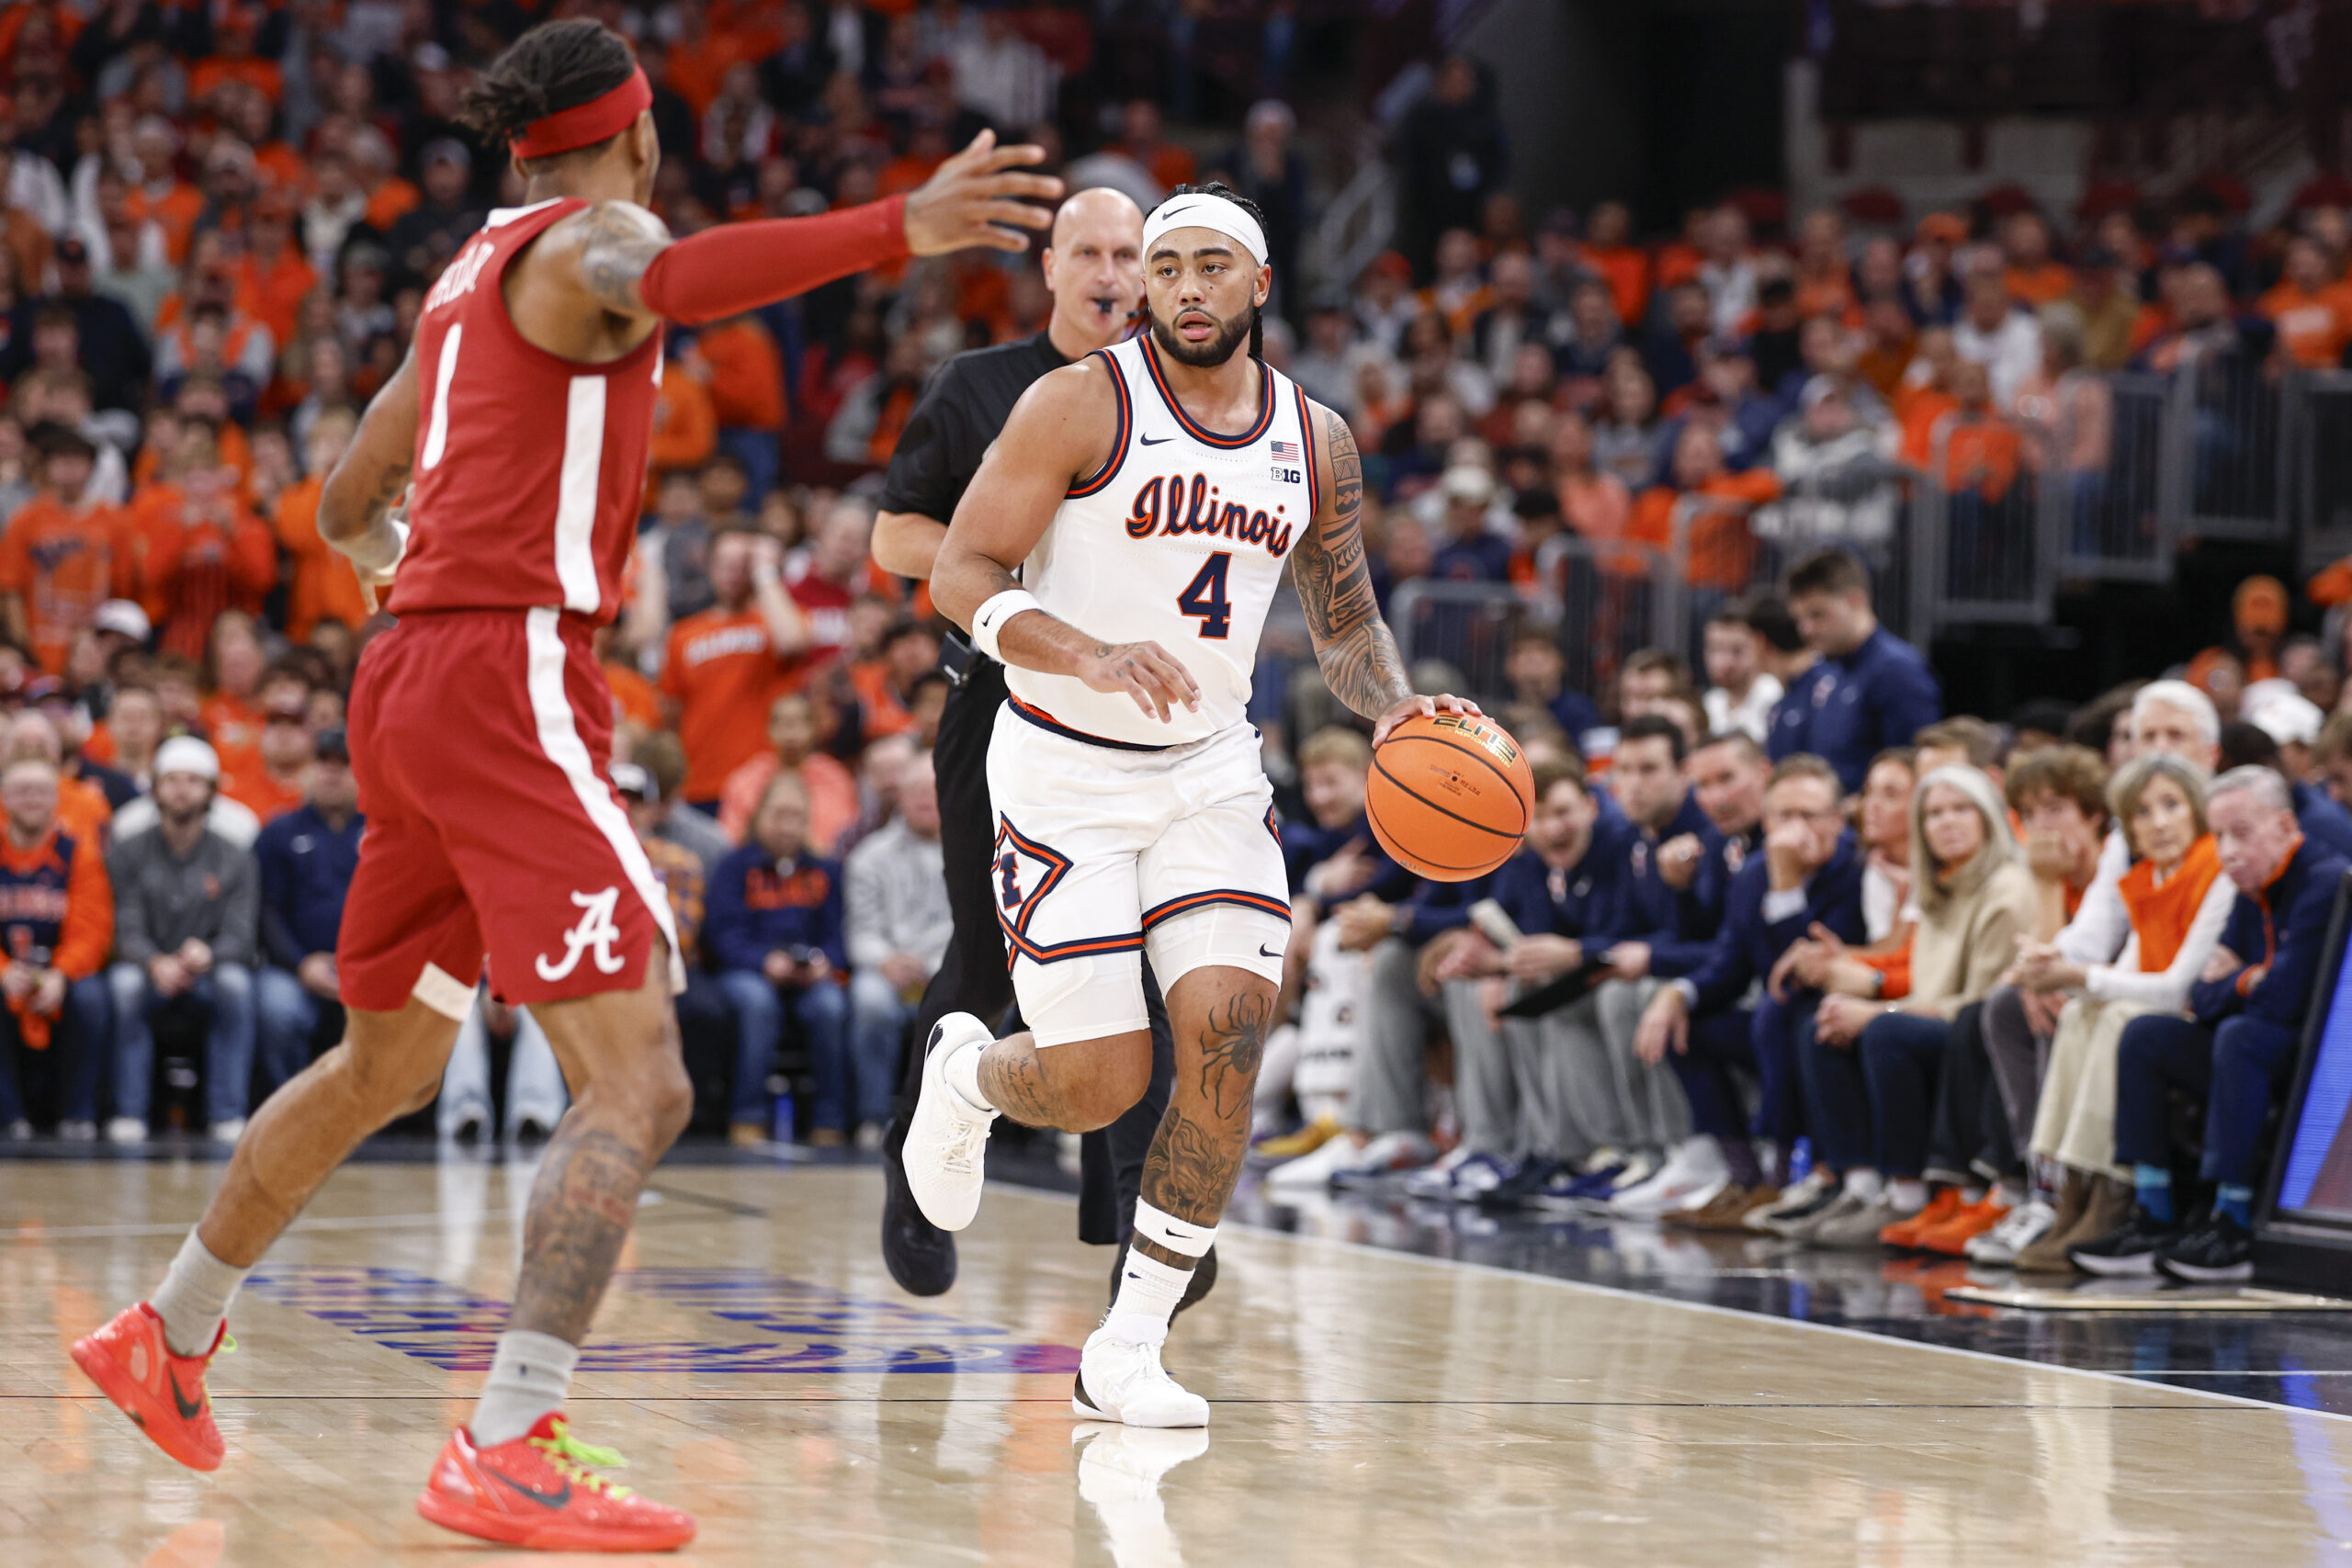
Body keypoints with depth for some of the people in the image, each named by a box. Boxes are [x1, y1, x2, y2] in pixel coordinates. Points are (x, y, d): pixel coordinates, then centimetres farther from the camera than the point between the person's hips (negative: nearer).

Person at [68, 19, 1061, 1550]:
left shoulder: (471, 272, 21)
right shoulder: (585, 241, -6)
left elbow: (352, 509, 31)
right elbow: (670, 283, -34)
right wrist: (900, 228, -46)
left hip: (417, 678, 10)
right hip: (509, 685, -10)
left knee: (386, 1064, 26)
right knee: (638, 1083, -16)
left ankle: (168, 1337, 39)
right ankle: (509, 1453, -28)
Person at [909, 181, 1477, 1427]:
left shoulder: (1315, 441, 3)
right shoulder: (1083, 403, -12)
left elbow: (1342, 620, 15)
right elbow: (960, 576, -15)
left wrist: (1391, 707, -7)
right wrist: (1091, 658, -32)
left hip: (1208, 768, 4)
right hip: (1062, 772, -4)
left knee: (1227, 1029, -16)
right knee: (1101, 1086, -8)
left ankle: (1128, 1349, -4)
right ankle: (965, 1072, 31)